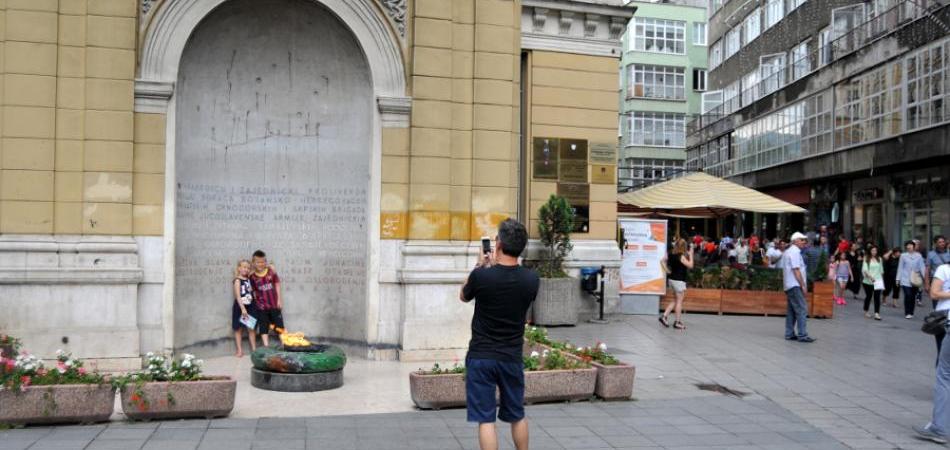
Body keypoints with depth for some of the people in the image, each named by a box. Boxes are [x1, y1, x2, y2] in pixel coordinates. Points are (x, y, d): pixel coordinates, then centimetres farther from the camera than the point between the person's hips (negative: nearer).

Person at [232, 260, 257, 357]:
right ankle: (239, 350, 10)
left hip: (250, 307, 5)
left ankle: (254, 349, 15)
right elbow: (238, 296, -17)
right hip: (239, 307, -5)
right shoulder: (238, 280, -10)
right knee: (238, 329, 5)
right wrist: (243, 308, -24)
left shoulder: (249, 279, 6)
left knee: (251, 328, 8)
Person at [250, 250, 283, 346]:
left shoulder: (271, 271, -5)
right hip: (261, 306, 0)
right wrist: (255, 304, -1)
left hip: (274, 304, 0)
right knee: (263, 327, 5)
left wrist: (279, 299, -1)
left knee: (280, 325, 6)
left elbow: (277, 284, 1)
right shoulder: (252, 277, -5)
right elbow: (253, 291, 2)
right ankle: (266, 347, 10)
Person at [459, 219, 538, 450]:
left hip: (481, 357, -3)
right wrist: (497, 266, 17)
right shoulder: (531, 279, -8)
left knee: (485, 419, 2)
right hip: (512, 357, 3)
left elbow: (464, 296, 5)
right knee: (517, 416, 20)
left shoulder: (482, 276, -17)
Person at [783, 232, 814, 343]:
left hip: (788, 286, 10)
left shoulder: (787, 252, 18)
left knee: (791, 310, 11)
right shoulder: (795, 252, -12)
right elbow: (796, 270, -17)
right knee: (802, 309, -10)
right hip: (795, 285, -10)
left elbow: (783, 269, 21)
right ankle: (802, 335, -13)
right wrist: (803, 285, -14)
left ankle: (789, 334, 12)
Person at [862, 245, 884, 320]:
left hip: (878, 281, 2)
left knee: (877, 297, -9)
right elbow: (864, 270, -14)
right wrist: (870, 276, -29)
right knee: (868, 296, 11)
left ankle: (877, 314, -14)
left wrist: (882, 279, 14)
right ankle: (866, 311, 30)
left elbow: (881, 270, 15)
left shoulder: (879, 259, 8)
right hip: (868, 281, -2)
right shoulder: (866, 259, -2)